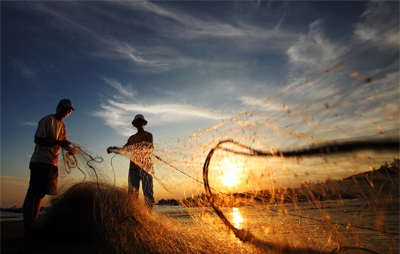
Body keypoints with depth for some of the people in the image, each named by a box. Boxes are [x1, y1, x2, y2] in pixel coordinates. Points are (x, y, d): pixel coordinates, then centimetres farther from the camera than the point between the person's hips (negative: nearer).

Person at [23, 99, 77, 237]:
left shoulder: (62, 125, 20)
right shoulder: (47, 120, -5)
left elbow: (63, 142, 17)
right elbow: (38, 139, -13)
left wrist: (70, 149, -3)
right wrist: (58, 142, -20)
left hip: (53, 163, 8)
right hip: (40, 161, -8)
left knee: (41, 193, 9)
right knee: (33, 192, -8)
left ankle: (33, 225, 15)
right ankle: (28, 227, -5)